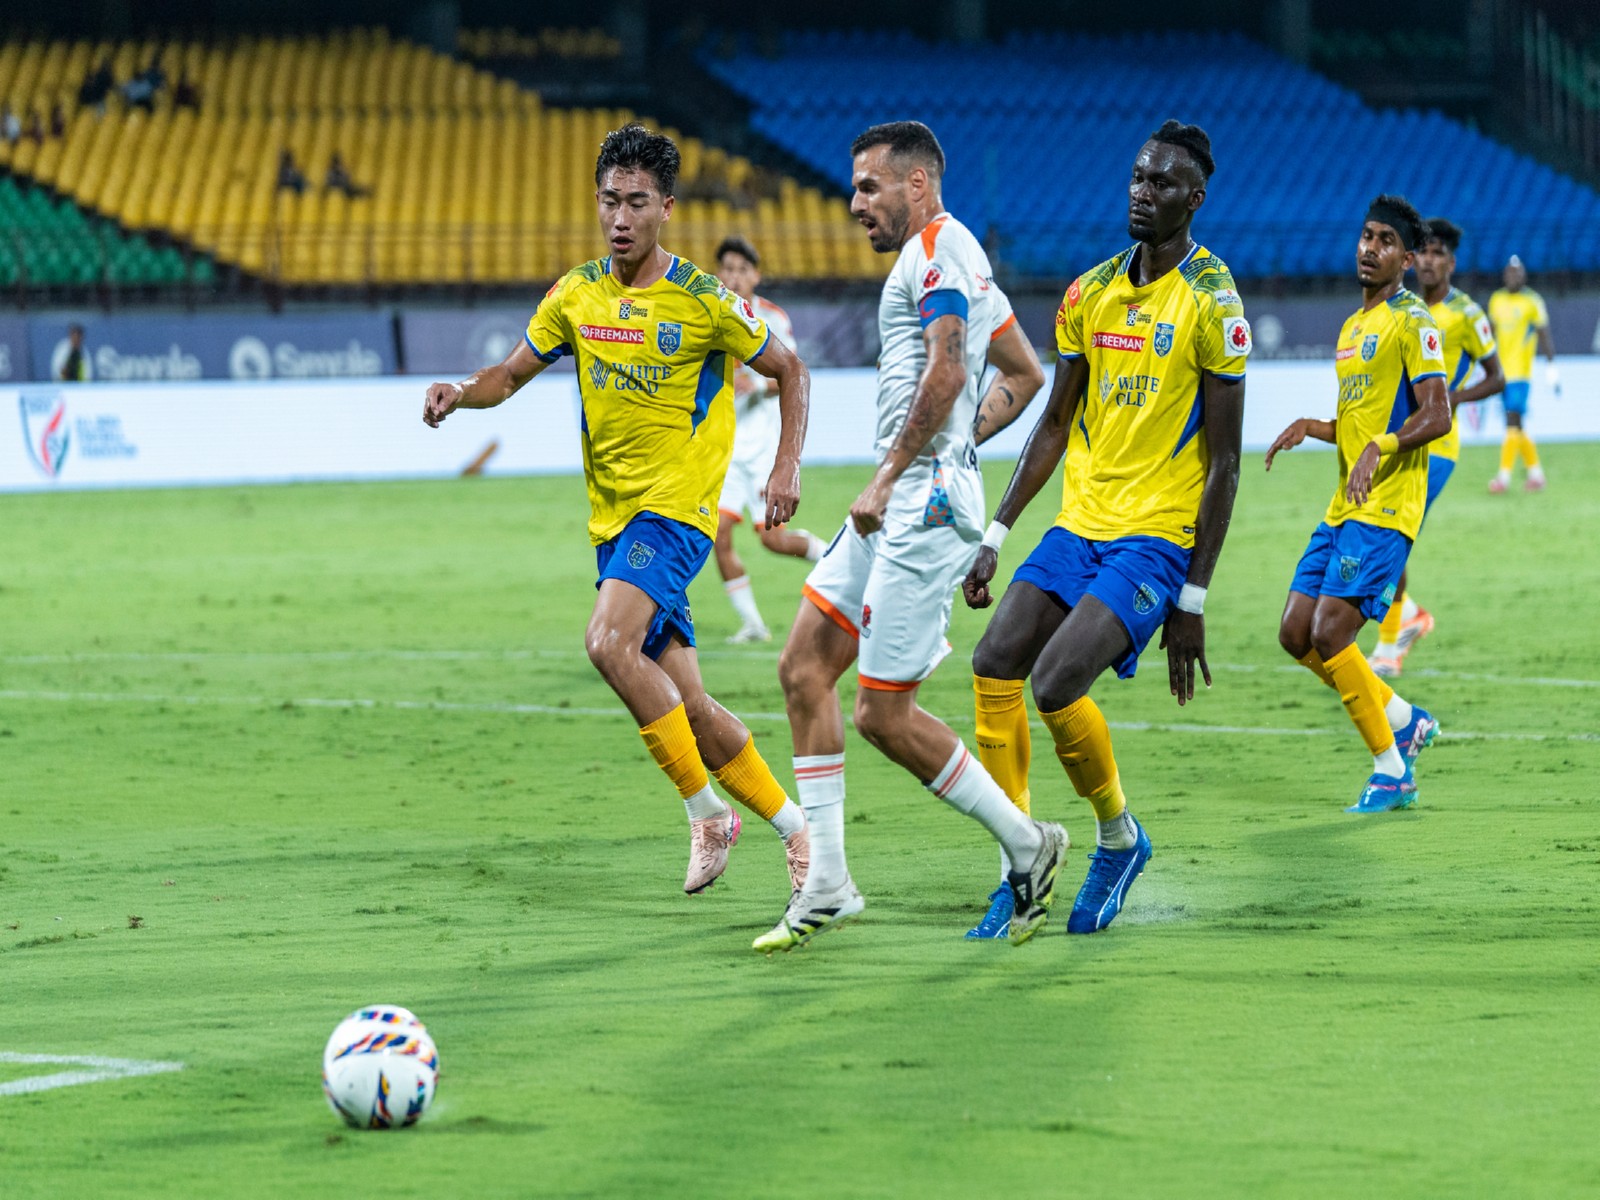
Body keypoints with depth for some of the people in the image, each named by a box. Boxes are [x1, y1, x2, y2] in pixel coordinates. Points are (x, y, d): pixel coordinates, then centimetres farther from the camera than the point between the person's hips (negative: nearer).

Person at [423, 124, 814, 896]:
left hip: (676, 508, -6)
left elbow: (789, 371, 3)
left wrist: (786, 468, -8)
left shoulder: (702, 301, -8)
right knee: (683, 702, 4)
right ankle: (790, 824, 20)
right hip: (614, 517, 6)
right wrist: (462, 393, -7)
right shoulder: (577, 296, 6)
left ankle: (706, 812, -14)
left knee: (609, 643, -26)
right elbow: (513, 373, 14)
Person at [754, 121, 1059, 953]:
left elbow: (946, 373, -24)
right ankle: (825, 886, 7)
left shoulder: (937, 247, -11)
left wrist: (889, 477, -19)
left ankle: (1026, 846, 6)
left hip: (924, 506, -11)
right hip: (899, 506, 11)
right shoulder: (953, 258, 21)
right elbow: (1024, 376, 29)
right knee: (803, 668, 6)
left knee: (883, 714, -8)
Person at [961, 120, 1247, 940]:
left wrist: (1192, 601, -13)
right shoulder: (1091, 293, 9)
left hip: (1158, 535, -6)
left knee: (1057, 683, -21)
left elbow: (1224, 463, -10)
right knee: (995, 663, -10)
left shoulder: (1213, 302, -10)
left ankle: (1120, 836, 5)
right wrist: (995, 537, 9)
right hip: (1081, 523, 6)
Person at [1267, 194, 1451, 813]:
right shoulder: (1352, 326, 20)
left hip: (1386, 508, -9)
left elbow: (1436, 416, -16)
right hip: (1344, 507, 9)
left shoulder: (1413, 322, -7)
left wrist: (1378, 450, -29)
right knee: (1295, 633, 3)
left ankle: (1391, 769, -3)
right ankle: (1406, 721, 18)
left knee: (1329, 634, -16)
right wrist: (1311, 427, 11)